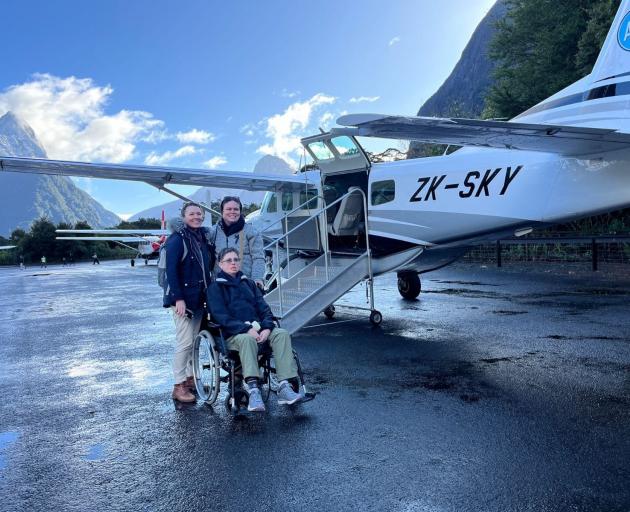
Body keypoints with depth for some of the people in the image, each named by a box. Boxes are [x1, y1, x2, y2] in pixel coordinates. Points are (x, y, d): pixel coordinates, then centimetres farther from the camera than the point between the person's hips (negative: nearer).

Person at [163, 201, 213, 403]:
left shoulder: (203, 236, 10)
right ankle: (179, 386, 4)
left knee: (195, 339, 14)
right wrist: (178, 299, -21)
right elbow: (171, 270, -16)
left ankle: (190, 377, 27)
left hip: (199, 296, 7)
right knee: (185, 341, -6)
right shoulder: (177, 239, -12)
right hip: (183, 298, -7)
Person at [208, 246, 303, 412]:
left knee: (282, 334, -23)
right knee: (247, 339, -38)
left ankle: (285, 387, -35)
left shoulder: (248, 283, 23)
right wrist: (247, 329, -21)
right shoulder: (215, 287, 6)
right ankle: (253, 390, -50)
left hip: (257, 327, 5)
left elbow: (263, 307, 13)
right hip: (233, 334, -5)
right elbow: (221, 317, -8)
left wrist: (267, 327, -9)